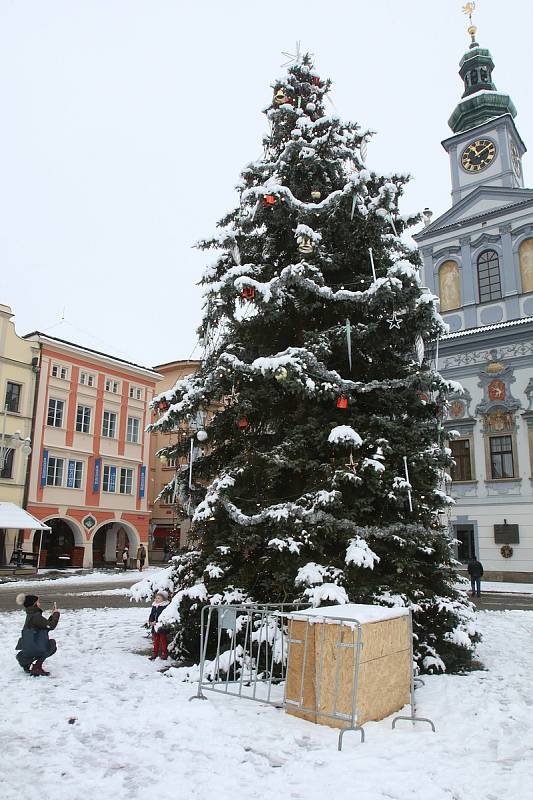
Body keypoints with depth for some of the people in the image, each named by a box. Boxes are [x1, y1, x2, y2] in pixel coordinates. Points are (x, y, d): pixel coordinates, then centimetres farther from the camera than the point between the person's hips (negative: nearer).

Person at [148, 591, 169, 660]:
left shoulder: (165, 607, -15)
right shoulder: (154, 606, 9)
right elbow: (151, 615, 14)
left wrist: (156, 622, -24)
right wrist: (150, 622, -5)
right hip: (154, 627, 7)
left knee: (163, 642, 5)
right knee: (155, 641, 17)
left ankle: (164, 654, 15)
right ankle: (154, 654, 26)